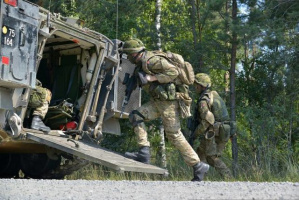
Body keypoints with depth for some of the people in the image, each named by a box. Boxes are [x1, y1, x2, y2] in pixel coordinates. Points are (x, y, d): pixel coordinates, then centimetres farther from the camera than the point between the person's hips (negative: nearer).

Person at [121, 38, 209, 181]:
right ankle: (144, 153, -7)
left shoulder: (151, 60, -16)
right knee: (135, 116, -2)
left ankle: (198, 167, 0)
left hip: (168, 101, -10)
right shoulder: (141, 64, 15)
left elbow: (173, 72, -23)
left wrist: (152, 78, -21)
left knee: (174, 135, -7)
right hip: (157, 101, 10)